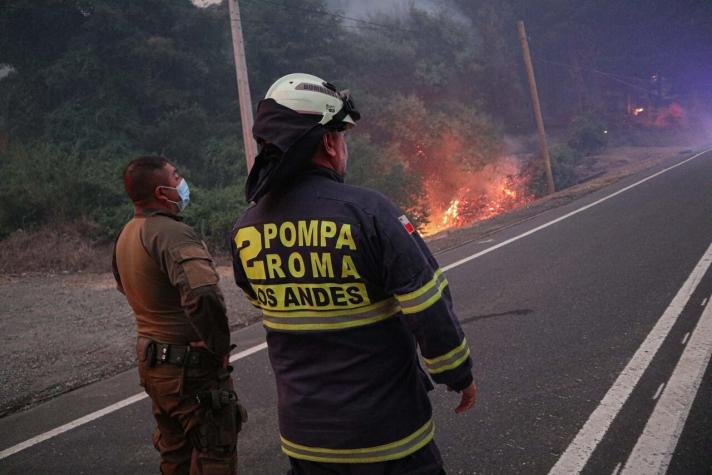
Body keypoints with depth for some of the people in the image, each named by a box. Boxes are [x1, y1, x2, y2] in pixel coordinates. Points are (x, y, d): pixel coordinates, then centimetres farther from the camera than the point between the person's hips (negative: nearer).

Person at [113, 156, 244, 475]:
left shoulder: (126, 234, 6)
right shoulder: (171, 232, -24)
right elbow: (202, 294, -40)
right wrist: (219, 345, -25)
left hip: (151, 362, 9)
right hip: (190, 368, -9)